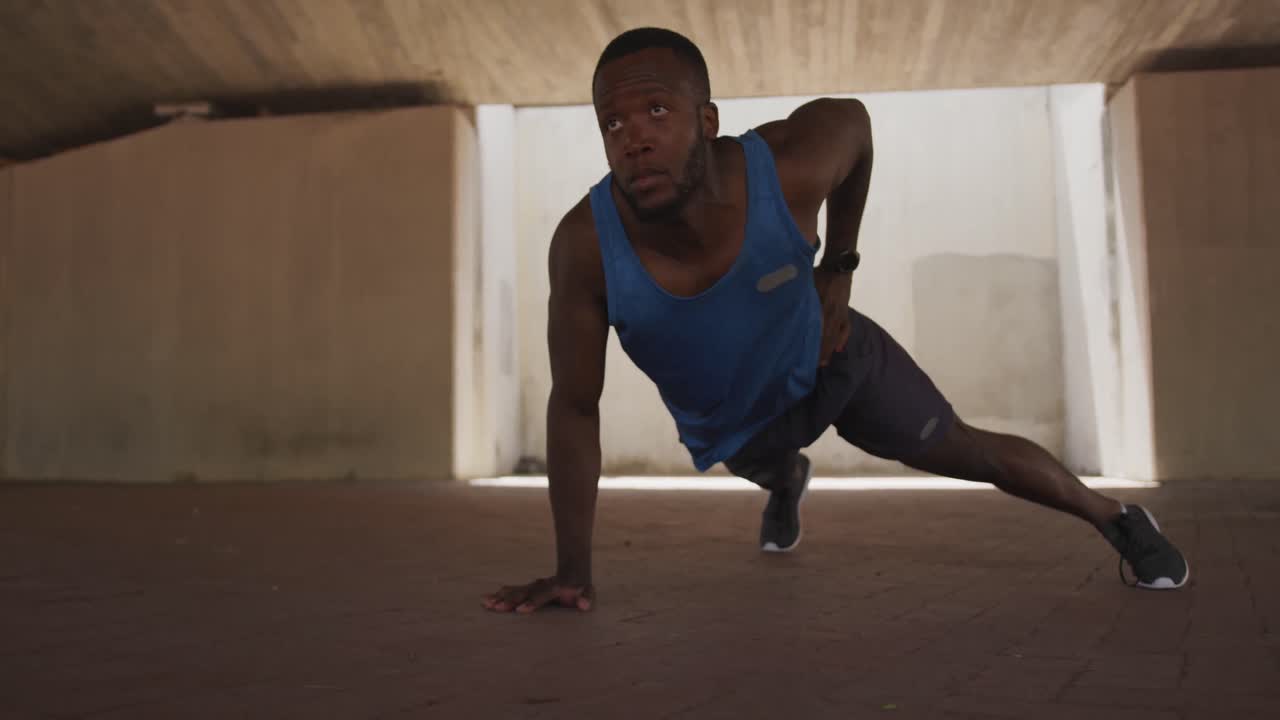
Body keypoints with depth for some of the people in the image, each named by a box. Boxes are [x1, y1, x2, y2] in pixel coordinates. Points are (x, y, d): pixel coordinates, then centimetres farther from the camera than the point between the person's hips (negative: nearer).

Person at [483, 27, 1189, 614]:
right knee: (766, 467, 35)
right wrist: (572, 570, -25)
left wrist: (838, 267, -9)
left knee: (967, 452, 7)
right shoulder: (586, 244, -38)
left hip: (826, 358, -2)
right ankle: (787, 480, 75)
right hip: (725, 425, 2)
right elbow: (574, 407, -25)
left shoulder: (787, 165, -38)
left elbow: (852, 120, -10)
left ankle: (1117, 517, 37)